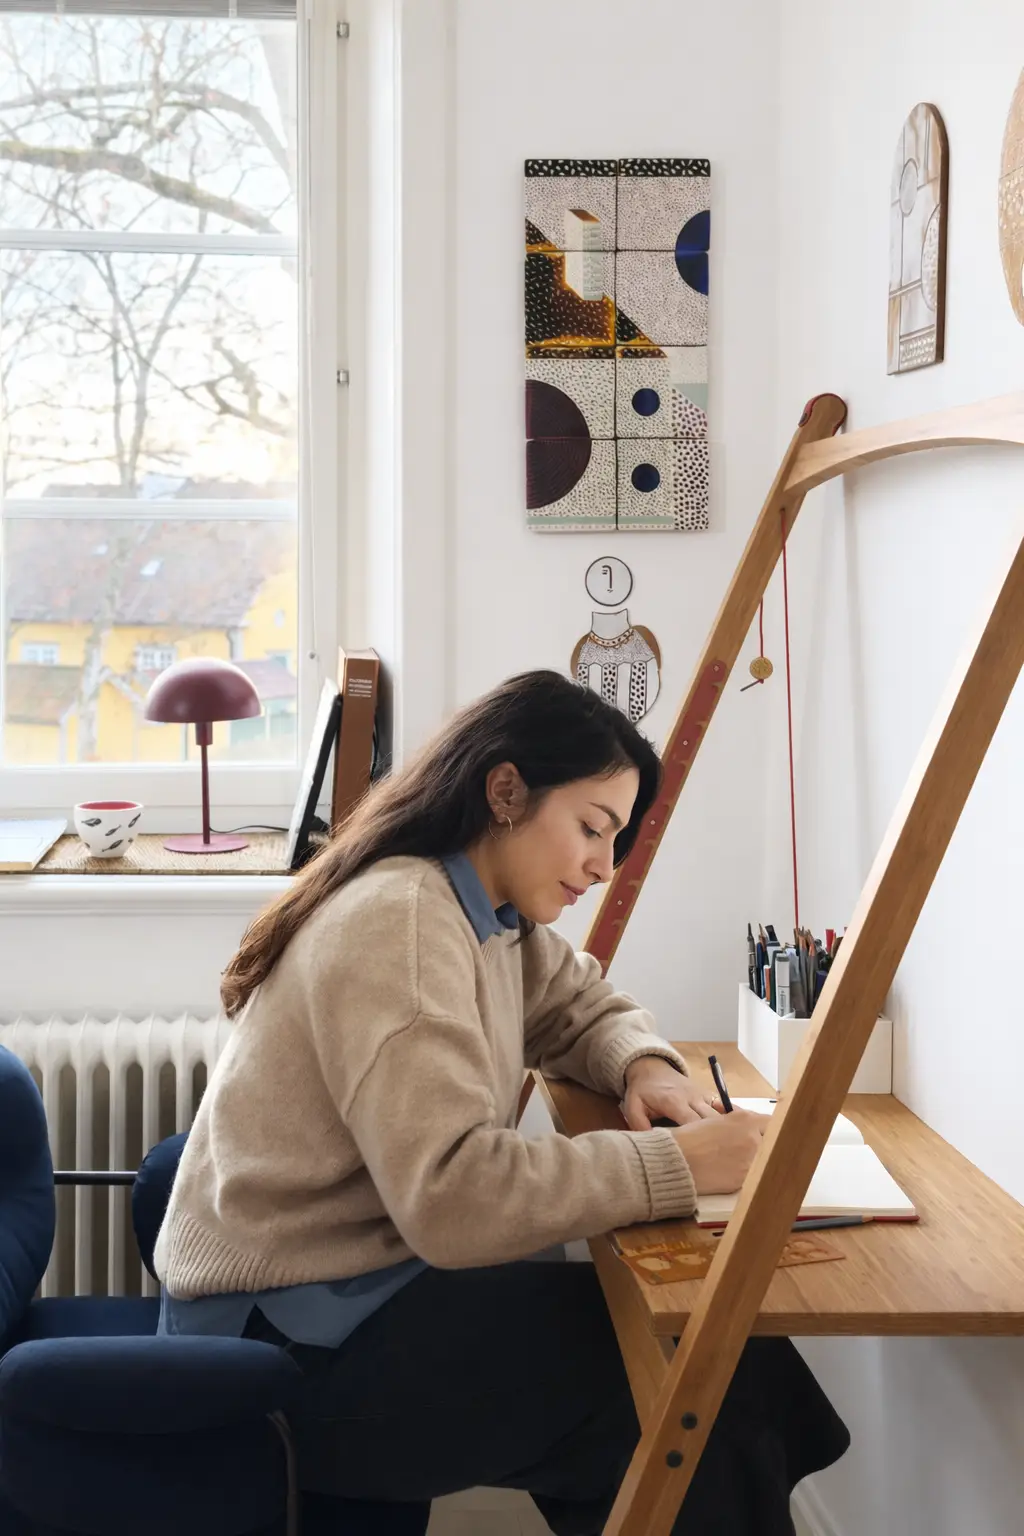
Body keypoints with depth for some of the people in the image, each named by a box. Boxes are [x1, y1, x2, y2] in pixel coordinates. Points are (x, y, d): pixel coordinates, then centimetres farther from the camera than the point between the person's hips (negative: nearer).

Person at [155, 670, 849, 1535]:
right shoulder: (398, 922, -23)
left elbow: (583, 1005, 21)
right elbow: (452, 1195, -32)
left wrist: (643, 1066, -2)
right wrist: (676, 1164, -30)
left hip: (362, 1283, 9)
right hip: (293, 1342, -9)